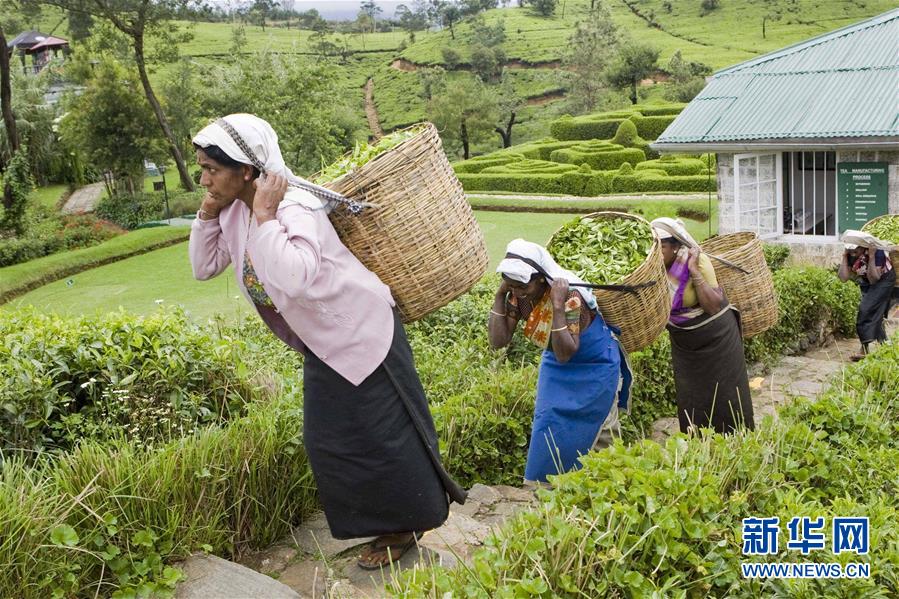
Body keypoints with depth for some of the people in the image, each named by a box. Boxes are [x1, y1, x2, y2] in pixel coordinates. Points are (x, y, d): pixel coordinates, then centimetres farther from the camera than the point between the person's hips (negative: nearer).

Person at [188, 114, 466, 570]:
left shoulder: (294, 206, -29)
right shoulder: (233, 211, -2)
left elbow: (293, 277, -46)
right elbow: (204, 267, 7)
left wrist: (265, 215, -37)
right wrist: (207, 213, -6)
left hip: (361, 333, -9)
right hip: (322, 343, 9)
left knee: (380, 434, 4)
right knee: (328, 442, 18)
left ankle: (409, 524, 26)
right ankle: (385, 523, 38)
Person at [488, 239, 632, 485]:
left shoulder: (569, 296, -34)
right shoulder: (518, 296, -16)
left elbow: (565, 353, -37)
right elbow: (498, 341, -20)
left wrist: (558, 306, -44)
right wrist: (499, 295, -26)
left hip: (593, 367, -6)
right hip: (556, 367, 6)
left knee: (597, 433, 7)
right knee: (549, 430, 9)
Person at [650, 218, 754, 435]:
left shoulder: (696, 261, -22)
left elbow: (714, 306, -27)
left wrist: (694, 271, -31)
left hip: (716, 338, -4)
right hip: (683, 343, 4)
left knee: (724, 396, 6)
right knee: (690, 402, 10)